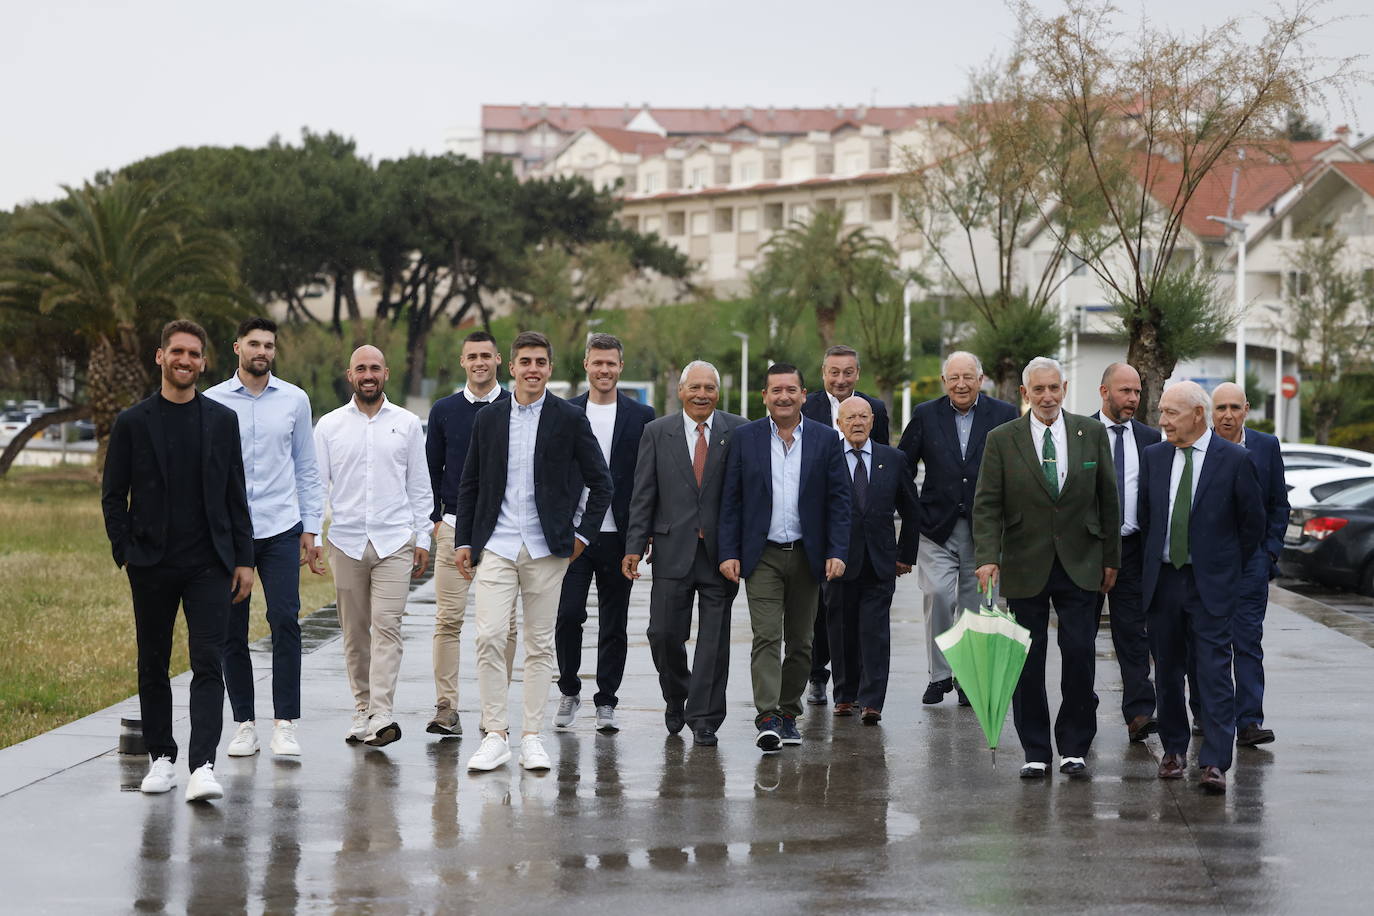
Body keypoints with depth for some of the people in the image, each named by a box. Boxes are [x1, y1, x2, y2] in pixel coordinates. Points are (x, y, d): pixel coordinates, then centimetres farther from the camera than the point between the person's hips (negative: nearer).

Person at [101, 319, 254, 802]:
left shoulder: (222, 420, 8)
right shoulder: (132, 422, 3)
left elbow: (236, 495, 9)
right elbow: (113, 496, 5)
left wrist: (243, 559, 5)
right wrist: (126, 554, -4)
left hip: (208, 565, 0)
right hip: (152, 567, 0)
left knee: (208, 664, -10)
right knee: (153, 666, 9)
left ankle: (202, 767, -15)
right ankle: (161, 757, 21)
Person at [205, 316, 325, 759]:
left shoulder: (294, 400, 7)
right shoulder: (212, 402, 3)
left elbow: (307, 469, 11)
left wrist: (311, 528, 6)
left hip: (280, 528, 0)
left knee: (285, 622, -9)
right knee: (232, 631, 3)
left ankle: (285, 723, -4)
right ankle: (244, 723, 12)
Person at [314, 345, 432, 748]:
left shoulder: (407, 424, 7)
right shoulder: (329, 425, 7)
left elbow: (420, 487, 10)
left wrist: (422, 540, 6)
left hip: (394, 541, -1)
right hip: (346, 541, 1)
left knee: (386, 625, -12)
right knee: (354, 632, 6)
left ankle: (382, 716, -18)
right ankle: (361, 711, 16)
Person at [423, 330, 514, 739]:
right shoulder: (444, 410, 8)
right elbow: (432, 468, 13)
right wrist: (436, 518, 4)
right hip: (455, 526, 1)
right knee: (448, 619, -5)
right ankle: (446, 708, -4)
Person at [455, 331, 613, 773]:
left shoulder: (570, 419, 1)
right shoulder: (488, 419, 8)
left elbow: (601, 482, 6)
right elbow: (469, 485, 13)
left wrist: (583, 534, 0)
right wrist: (464, 541, 8)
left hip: (546, 549, -1)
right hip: (495, 548, 1)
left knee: (540, 645, 4)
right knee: (489, 637, -10)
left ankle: (532, 737, 10)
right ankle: (495, 735, -3)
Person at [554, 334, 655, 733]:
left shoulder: (641, 416, 5)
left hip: (619, 535, 0)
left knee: (614, 624, 5)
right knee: (568, 614, -7)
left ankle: (606, 702, 13)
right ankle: (569, 691, 12)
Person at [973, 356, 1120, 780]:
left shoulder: (1092, 434, 4)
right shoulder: (1002, 439, -1)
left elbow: (1108, 499, 8)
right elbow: (986, 505, -4)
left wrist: (1110, 557, 7)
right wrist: (987, 557, -16)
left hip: (1080, 566, 1)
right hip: (1025, 567, 0)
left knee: (1080, 655, -3)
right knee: (1028, 661, 3)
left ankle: (1074, 747, 10)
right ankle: (1035, 751, 13)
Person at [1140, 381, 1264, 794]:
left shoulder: (1234, 459, -6)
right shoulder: (1154, 456, 5)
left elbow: (1253, 522, 2)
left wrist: (1228, 566, 8)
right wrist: (1158, 556, 14)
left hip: (1211, 584, -4)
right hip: (1162, 579, 4)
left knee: (1214, 672, -9)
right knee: (1167, 670, 10)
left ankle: (1214, 763, -11)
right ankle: (1173, 749, 24)